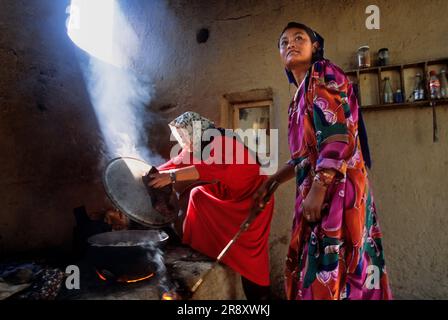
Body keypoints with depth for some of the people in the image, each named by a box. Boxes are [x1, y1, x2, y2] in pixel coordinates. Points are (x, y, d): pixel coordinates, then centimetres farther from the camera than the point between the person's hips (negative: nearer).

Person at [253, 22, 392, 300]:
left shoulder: (323, 75, -2)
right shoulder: (301, 95, 22)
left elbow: (337, 135, -17)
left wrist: (317, 190, -22)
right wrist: (270, 183, 23)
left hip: (335, 189, -9)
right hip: (319, 191, 9)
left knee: (329, 275, -6)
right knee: (316, 270, 12)